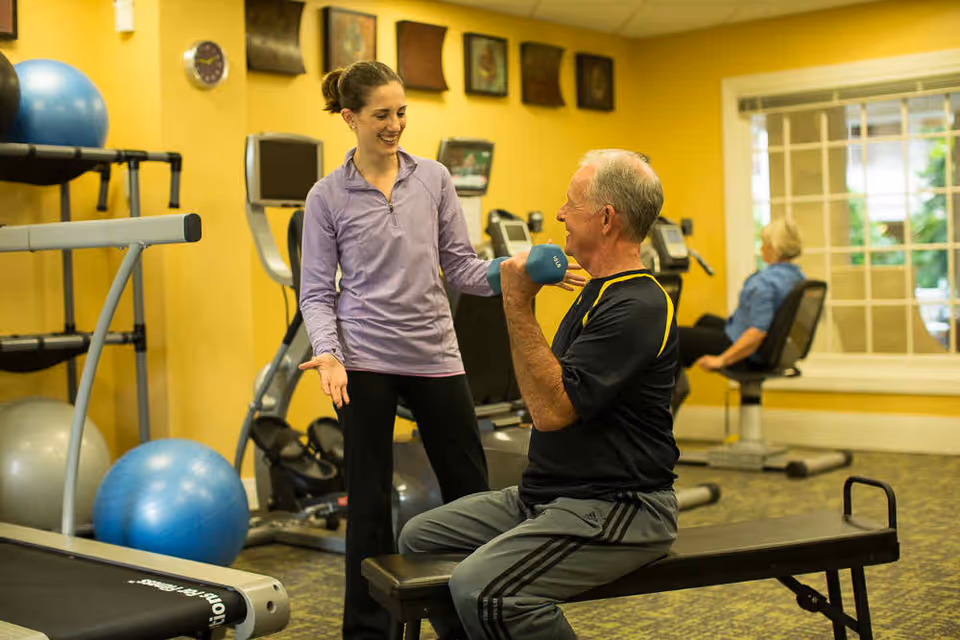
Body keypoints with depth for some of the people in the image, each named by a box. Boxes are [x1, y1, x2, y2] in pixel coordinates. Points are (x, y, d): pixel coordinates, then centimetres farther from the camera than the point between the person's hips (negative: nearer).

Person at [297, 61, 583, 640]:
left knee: (469, 487, 8)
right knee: (371, 497, 5)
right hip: (366, 360, -2)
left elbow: (460, 267, 5)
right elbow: (317, 291, 0)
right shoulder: (328, 197, 1)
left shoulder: (434, 178, 6)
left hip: (435, 354, 3)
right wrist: (328, 353, -17)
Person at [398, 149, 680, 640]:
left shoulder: (637, 308, -18)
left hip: (615, 507, -10)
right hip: (549, 493, 10)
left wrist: (518, 304, -21)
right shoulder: (599, 293, 15)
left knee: (483, 588, -29)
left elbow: (552, 407, -25)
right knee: (421, 539, 7)